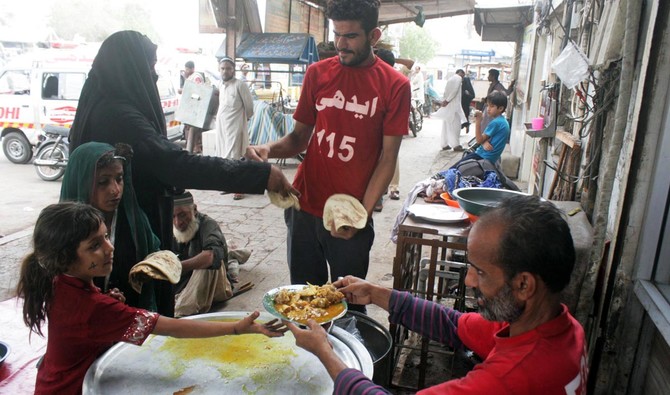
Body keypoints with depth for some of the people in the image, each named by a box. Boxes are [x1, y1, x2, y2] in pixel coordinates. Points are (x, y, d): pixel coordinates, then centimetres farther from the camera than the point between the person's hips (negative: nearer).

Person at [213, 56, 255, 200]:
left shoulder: (240, 85, -12)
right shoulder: (218, 84, 9)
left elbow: (249, 105, -5)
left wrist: (245, 118, 7)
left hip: (235, 125, -7)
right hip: (221, 125, 7)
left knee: (235, 156, -8)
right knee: (224, 155, 12)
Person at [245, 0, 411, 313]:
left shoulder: (394, 85, -4)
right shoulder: (317, 73, 5)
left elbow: (388, 157, -5)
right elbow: (299, 137, 9)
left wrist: (362, 213, -15)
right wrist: (269, 149, -12)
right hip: (305, 207, 3)